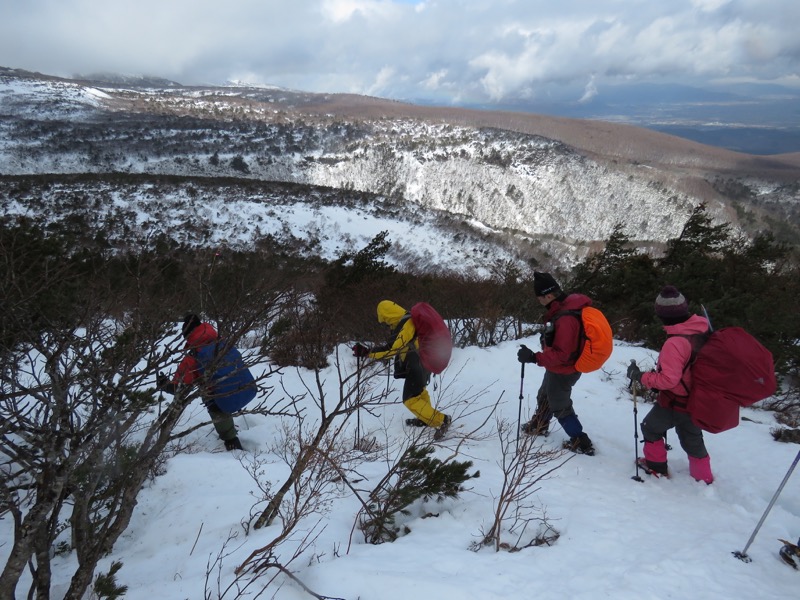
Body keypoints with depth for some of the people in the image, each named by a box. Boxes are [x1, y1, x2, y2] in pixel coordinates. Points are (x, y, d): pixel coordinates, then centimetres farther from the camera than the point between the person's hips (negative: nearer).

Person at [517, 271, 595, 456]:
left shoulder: (565, 319, -36)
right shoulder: (567, 305, -5)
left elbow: (561, 354, -33)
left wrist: (534, 357, -35)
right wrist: (548, 337, 10)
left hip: (562, 372, -10)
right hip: (558, 368, 10)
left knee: (560, 407, 12)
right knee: (544, 397, 28)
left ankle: (581, 443, 28)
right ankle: (538, 426, 51)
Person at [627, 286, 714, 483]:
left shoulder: (674, 343, -32)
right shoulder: (702, 330, -8)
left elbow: (668, 380, -31)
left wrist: (640, 376, -20)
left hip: (675, 403, -7)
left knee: (651, 428, 18)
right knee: (692, 437, 25)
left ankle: (656, 466, 32)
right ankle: (703, 477, 38)